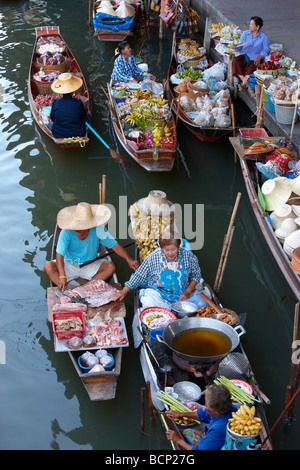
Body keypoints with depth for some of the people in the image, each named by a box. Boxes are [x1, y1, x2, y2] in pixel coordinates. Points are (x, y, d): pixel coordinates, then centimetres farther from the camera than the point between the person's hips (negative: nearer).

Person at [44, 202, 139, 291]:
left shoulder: (98, 230, -21)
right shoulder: (66, 232, -26)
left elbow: (115, 245, -14)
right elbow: (59, 254, -30)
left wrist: (129, 260, -24)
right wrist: (62, 276, -44)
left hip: (90, 265, 1)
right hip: (69, 265, -1)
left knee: (111, 267, -24)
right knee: (48, 267, -27)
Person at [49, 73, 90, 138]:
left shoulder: (55, 103, -18)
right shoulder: (78, 103, -23)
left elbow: (52, 118, -1)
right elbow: (84, 116, -4)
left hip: (58, 135, 2)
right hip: (77, 135, -1)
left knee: (51, 123, 37)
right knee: (88, 116, 26)